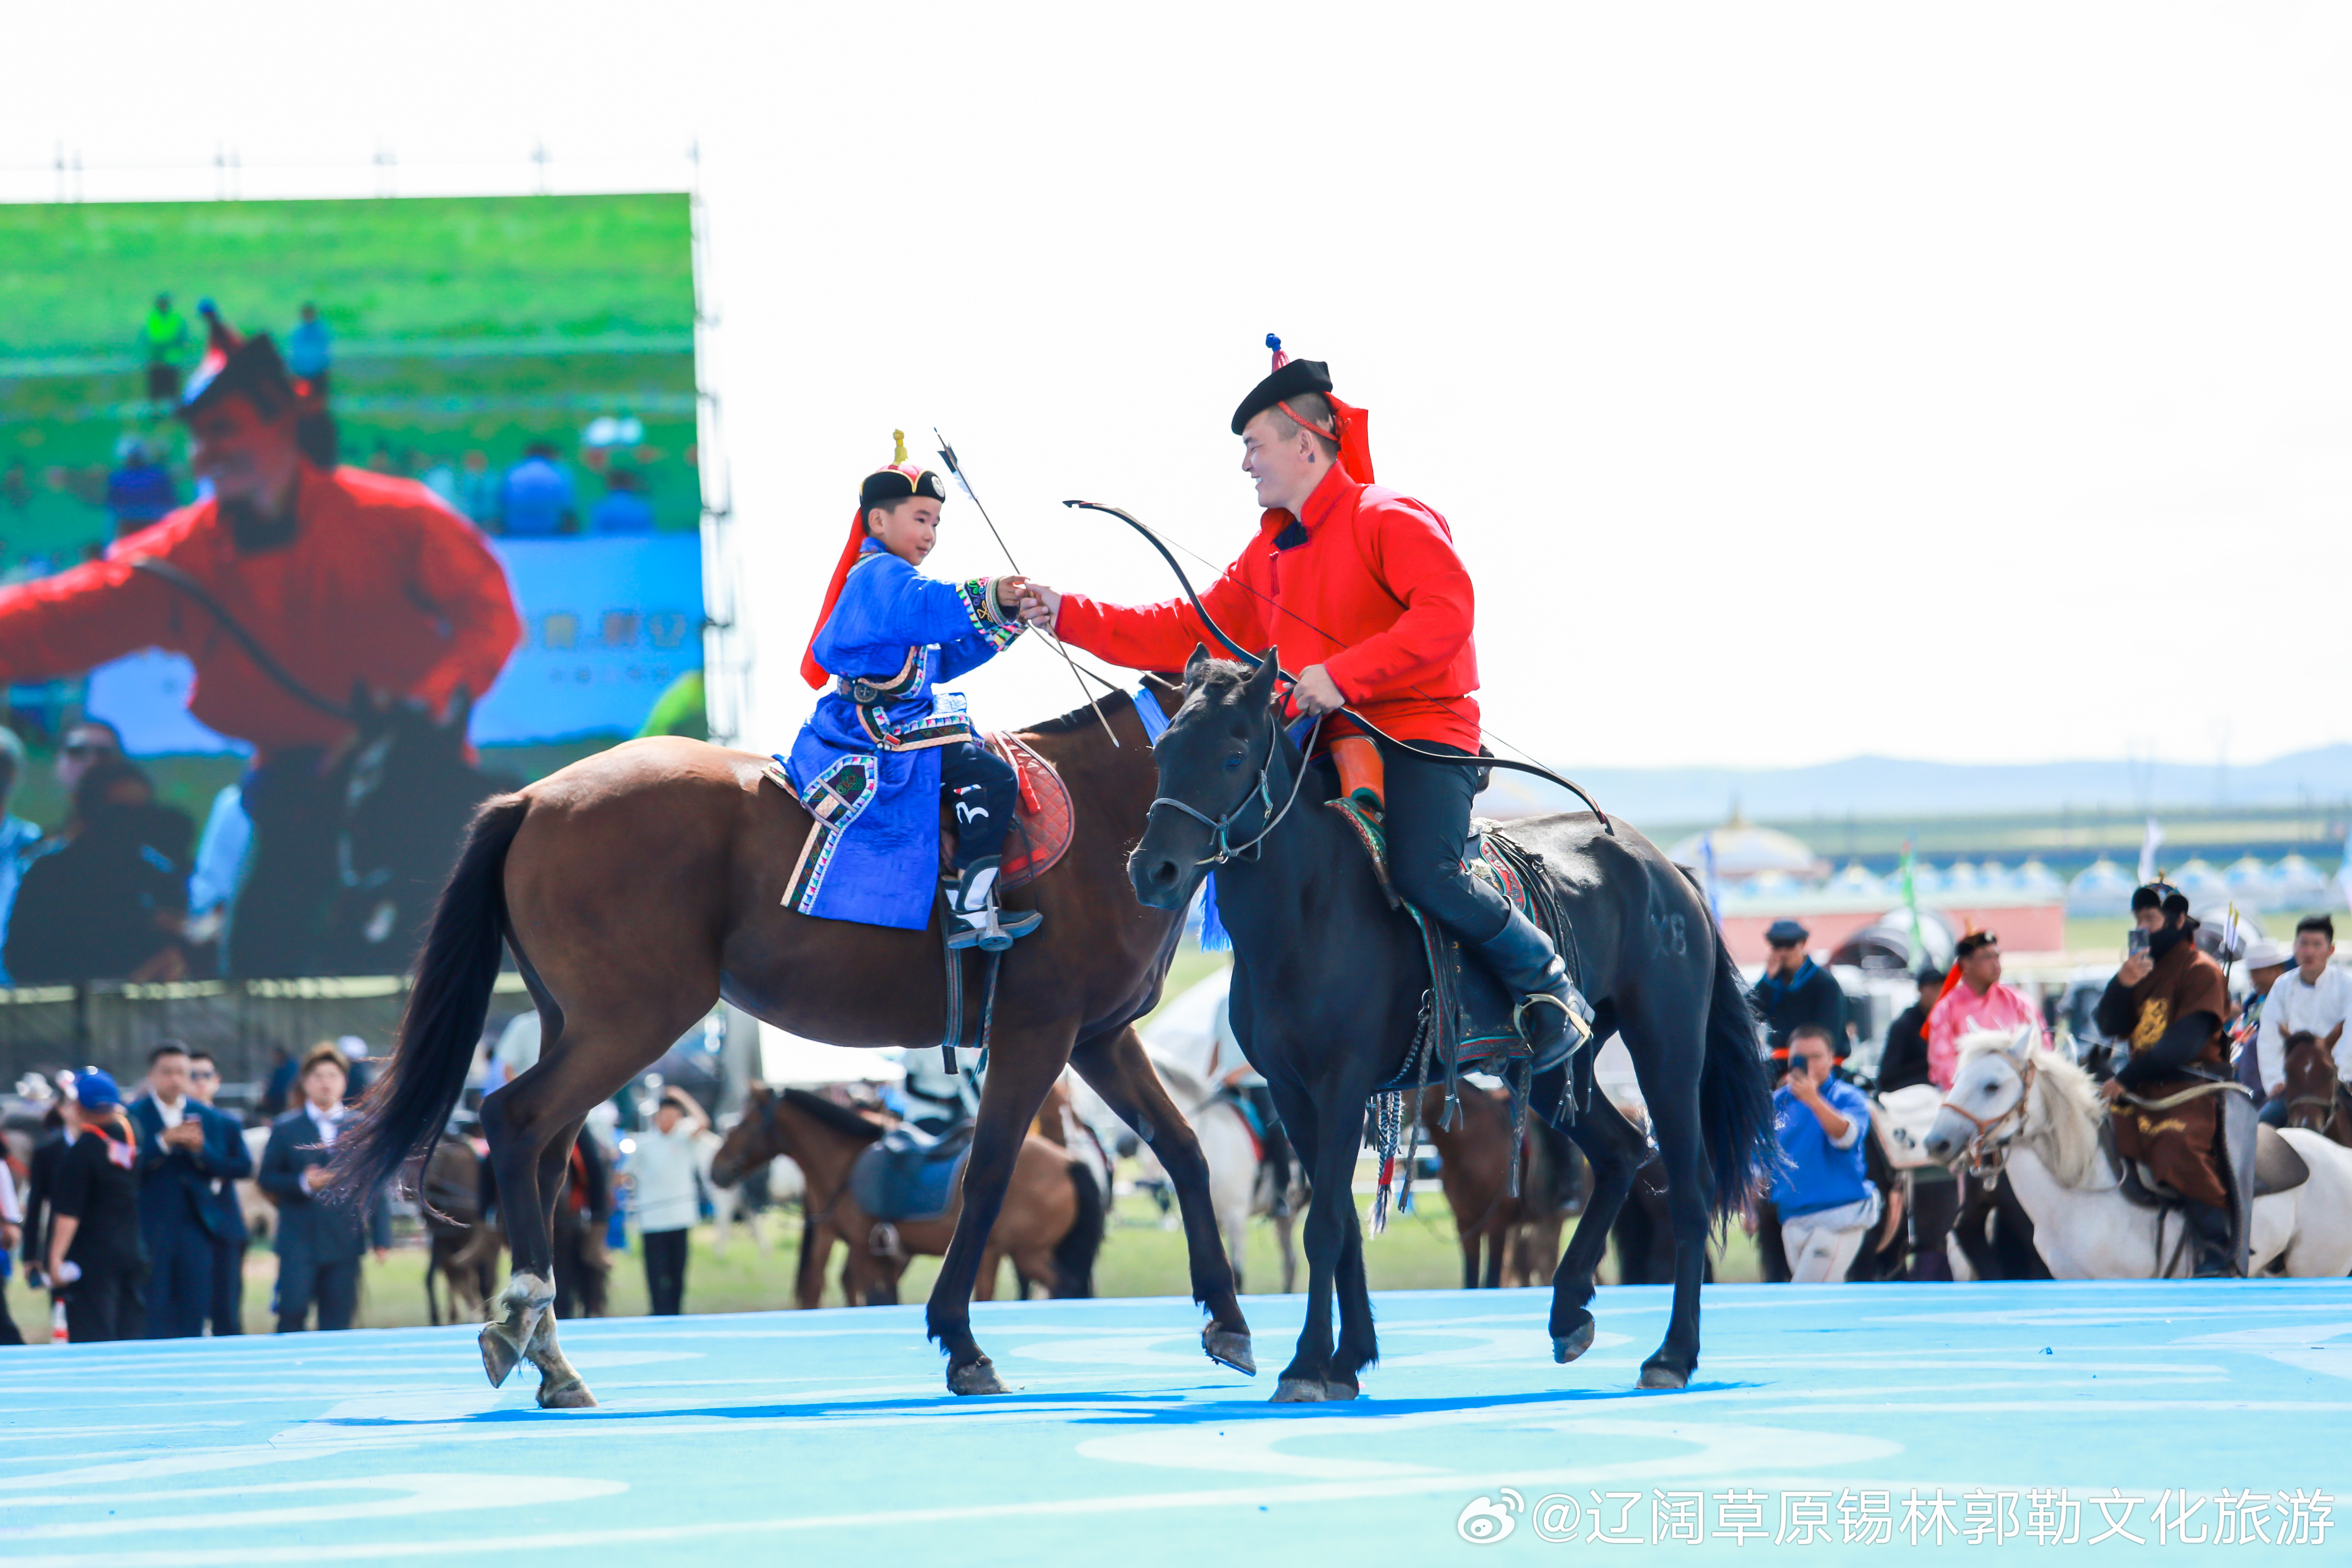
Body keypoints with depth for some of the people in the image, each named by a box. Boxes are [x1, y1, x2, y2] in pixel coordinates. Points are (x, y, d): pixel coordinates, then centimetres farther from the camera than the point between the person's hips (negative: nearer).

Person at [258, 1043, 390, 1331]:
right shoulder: (285, 1129, 5)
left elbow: (376, 1188, 8)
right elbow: (267, 1180, 4)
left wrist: (381, 1238, 1)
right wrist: (302, 1183, -15)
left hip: (345, 1242, 1)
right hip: (299, 1241, -1)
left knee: (338, 1323, 1)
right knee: (292, 1315, -8)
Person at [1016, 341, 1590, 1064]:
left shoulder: (1391, 520, -9)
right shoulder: (1268, 556, 17)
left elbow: (1447, 611, -24)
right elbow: (1189, 631, 15)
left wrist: (1344, 675, -31)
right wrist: (1068, 616, 7)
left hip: (1421, 732, -8)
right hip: (1325, 745, 8)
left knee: (1424, 875, -28)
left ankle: (1547, 979, -6)